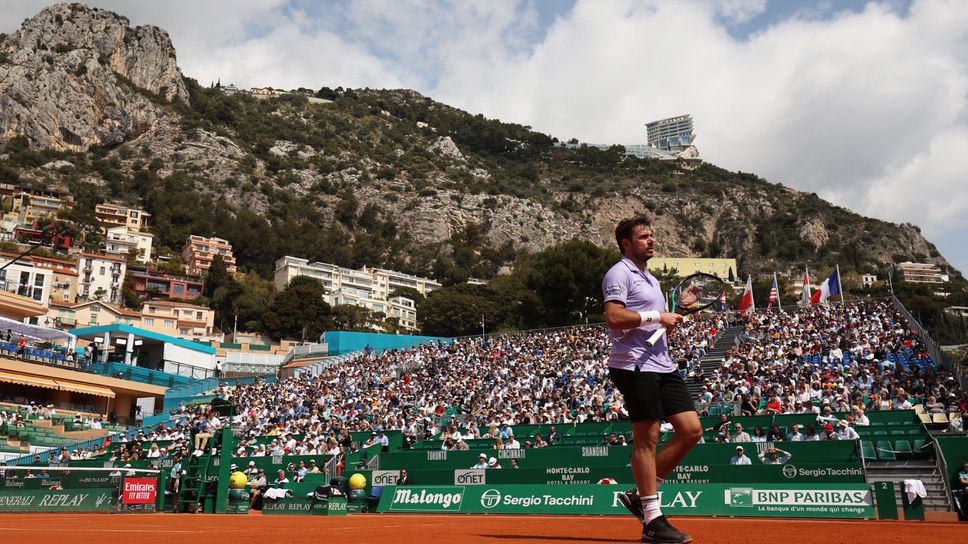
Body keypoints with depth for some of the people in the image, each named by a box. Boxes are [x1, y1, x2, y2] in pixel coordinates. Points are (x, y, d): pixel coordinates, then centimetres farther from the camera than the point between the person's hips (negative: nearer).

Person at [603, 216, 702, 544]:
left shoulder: (652, 280, 25)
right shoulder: (619, 274, -3)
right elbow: (614, 317, -18)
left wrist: (679, 308, 15)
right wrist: (656, 315, -14)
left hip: (662, 366, 9)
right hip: (635, 366, -9)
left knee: (691, 430, 2)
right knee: (647, 438, -7)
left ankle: (640, 495, 12)